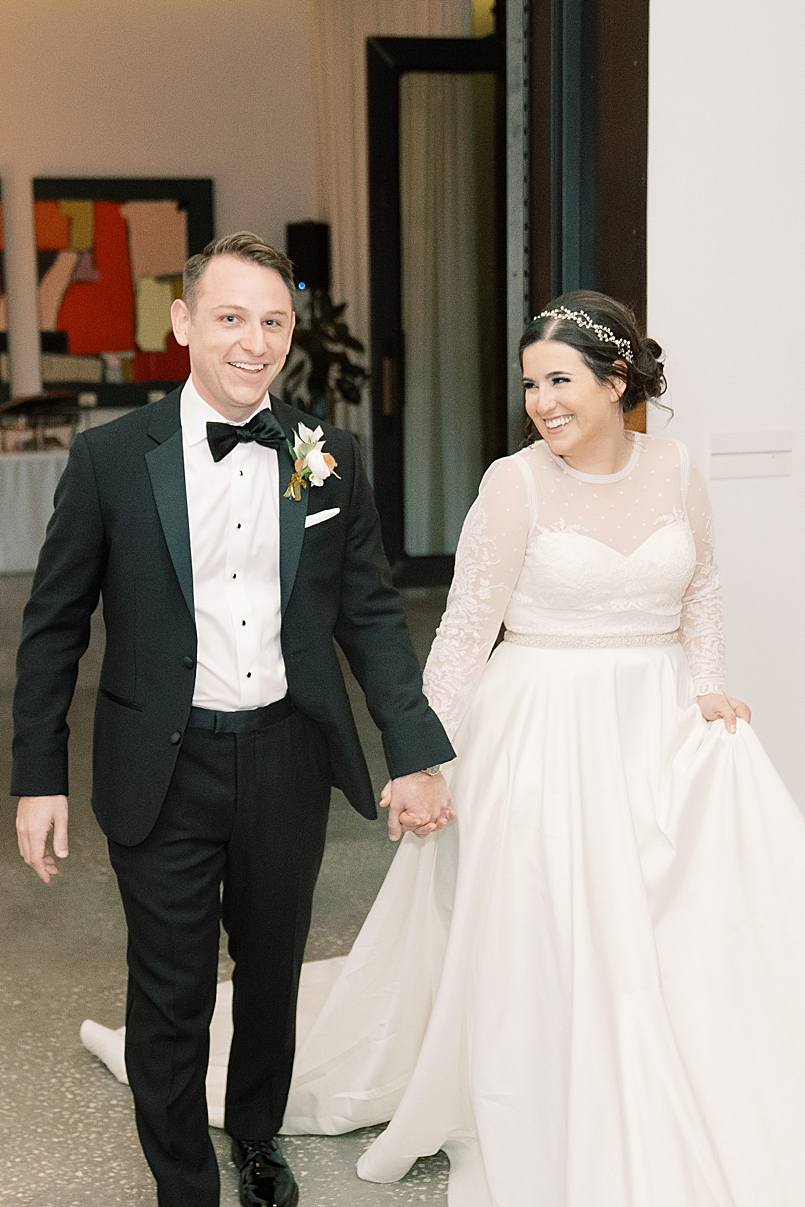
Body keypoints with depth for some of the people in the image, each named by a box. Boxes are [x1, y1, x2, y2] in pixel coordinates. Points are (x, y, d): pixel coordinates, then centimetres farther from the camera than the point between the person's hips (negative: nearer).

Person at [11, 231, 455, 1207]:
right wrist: (38, 776, -3)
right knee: (170, 997, 8)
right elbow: (53, 625, -1)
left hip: (286, 763, 3)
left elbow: (371, 612, 4)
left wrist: (415, 756, -3)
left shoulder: (329, 459, 0)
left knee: (273, 973, 21)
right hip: (163, 771, -2)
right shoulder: (111, 458, -6)